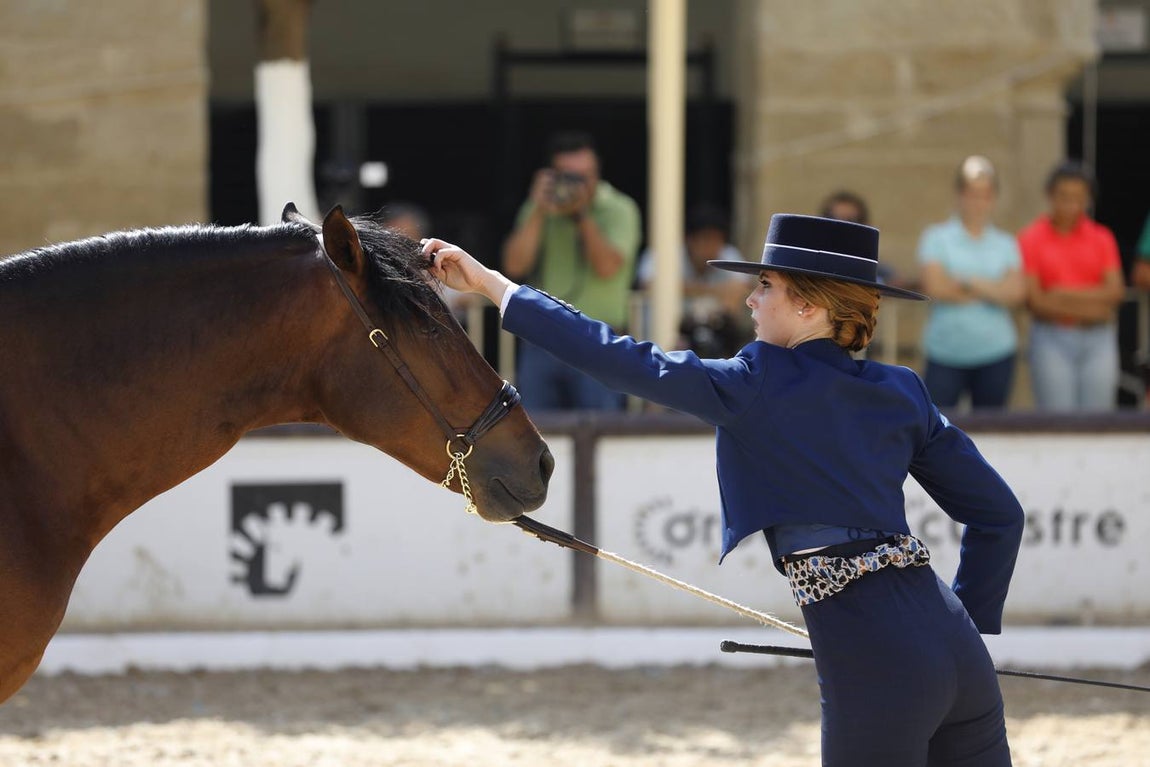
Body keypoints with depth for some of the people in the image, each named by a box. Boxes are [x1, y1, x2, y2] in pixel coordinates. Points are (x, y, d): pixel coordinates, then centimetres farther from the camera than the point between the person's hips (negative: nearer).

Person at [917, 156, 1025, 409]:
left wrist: (966, 282, -11)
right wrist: (991, 291, -5)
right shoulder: (936, 237, 4)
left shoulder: (1005, 244, 10)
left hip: (995, 353, 2)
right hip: (945, 354, -2)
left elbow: (1015, 293, -4)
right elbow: (935, 288, -10)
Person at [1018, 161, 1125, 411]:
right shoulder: (1031, 239, 1)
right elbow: (1034, 301, -6)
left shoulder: (1102, 238, 9)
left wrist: (1065, 295, -10)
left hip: (1098, 342, 2)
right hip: (1052, 340, -2)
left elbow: (1115, 291, -1)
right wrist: (1087, 309, -8)